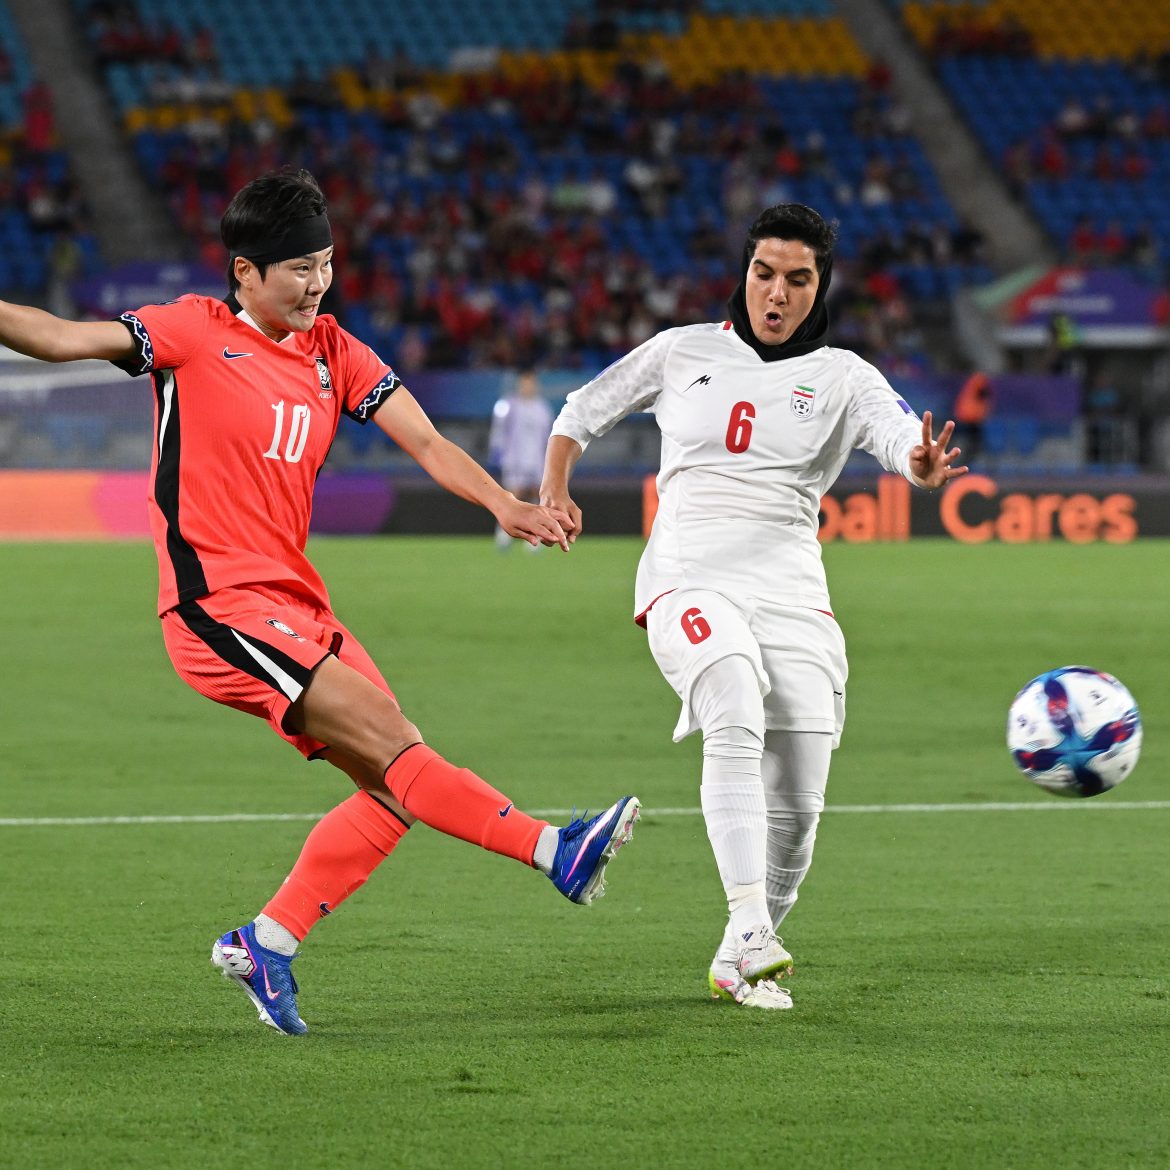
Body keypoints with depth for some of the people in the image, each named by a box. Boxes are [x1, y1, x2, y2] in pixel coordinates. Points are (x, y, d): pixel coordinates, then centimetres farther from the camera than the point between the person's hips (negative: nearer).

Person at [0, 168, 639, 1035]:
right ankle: (554, 851, -22)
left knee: (396, 783, 1)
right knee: (390, 743, -19)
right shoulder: (195, 333, -3)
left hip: (295, 605, 8)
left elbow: (426, 442, 5)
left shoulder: (333, 352, 12)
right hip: (220, 603, -8)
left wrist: (502, 503, -12)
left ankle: (266, 943, 8)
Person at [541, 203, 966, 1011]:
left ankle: (738, 963, 18)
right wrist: (554, 488, 5)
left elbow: (898, 430, -14)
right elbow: (585, 409, 22)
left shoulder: (841, 378, 6)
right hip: (689, 581, -2)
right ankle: (748, 921, -40)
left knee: (796, 807, -3)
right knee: (737, 718, -31)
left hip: (792, 595, 2)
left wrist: (921, 463, -38)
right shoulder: (683, 352, 10)